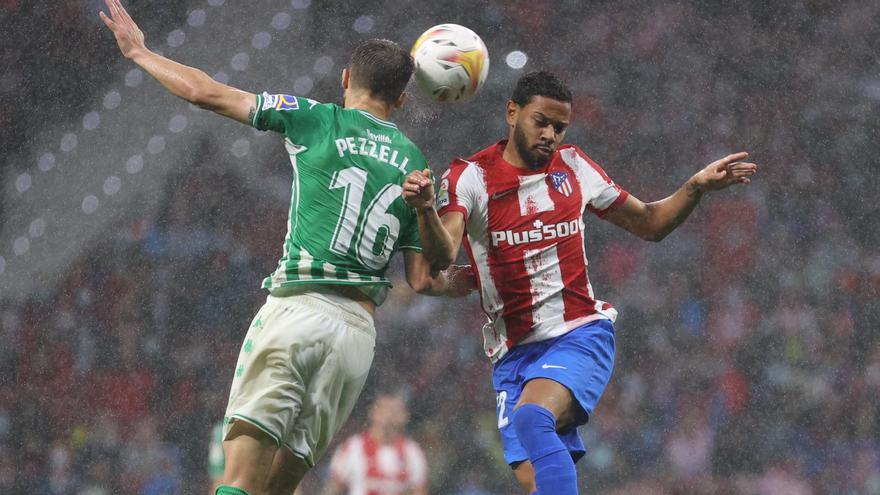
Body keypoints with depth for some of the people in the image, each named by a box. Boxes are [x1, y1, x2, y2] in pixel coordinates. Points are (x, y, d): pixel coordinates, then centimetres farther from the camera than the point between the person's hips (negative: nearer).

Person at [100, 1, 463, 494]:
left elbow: (206, 92, 7)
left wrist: (139, 51, 20)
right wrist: (450, 280, 31)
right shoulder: (415, 166, 15)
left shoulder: (317, 120, 4)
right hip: (359, 331, 4)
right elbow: (422, 280, 12)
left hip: (296, 310, -4)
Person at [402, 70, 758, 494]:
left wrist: (696, 187, 2)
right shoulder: (471, 177, -4)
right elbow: (442, 254, -21)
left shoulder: (574, 167, 7)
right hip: (514, 353, 1)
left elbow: (648, 224, 18)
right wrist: (426, 211, -42)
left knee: (531, 418, -30)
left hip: (581, 335, -1)